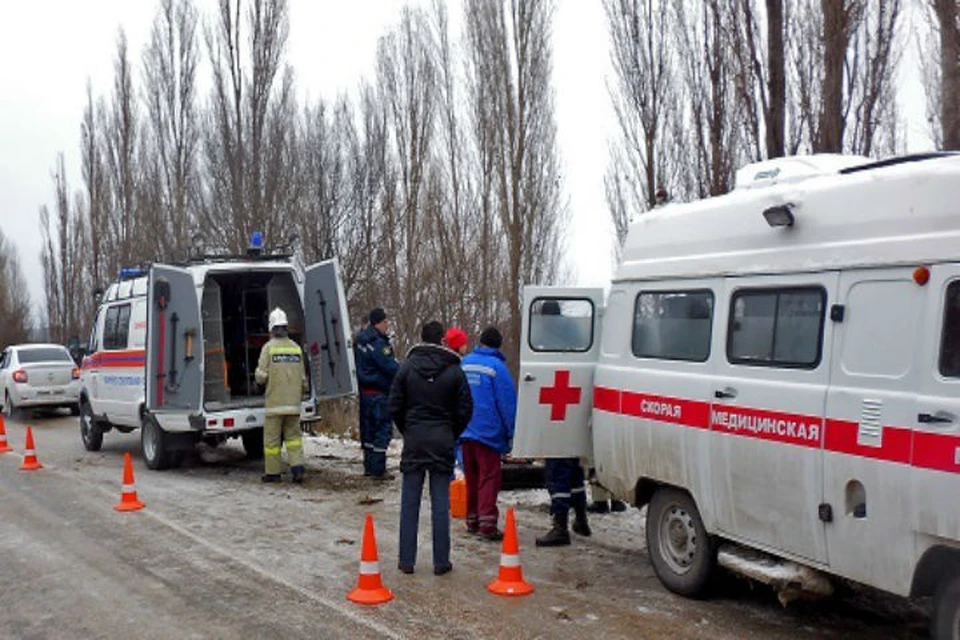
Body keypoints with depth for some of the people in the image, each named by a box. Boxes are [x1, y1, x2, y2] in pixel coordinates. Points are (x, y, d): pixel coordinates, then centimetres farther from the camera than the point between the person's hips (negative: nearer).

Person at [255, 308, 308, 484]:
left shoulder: (269, 347, -7)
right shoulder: (296, 348, 5)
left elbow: (261, 377, -8)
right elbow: (303, 378, 9)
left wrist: (257, 372, 14)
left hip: (275, 402, -3)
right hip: (293, 403, 3)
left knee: (272, 438, 6)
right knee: (293, 436, 12)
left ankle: (272, 472, 12)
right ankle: (297, 467, -2)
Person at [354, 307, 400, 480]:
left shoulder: (361, 340, 12)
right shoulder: (377, 343, -19)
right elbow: (391, 367, -20)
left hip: (364, 391, 10)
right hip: (378, 393, -10)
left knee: (368, 428, 15)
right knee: (383, 429, -4)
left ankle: (369, 466, 23)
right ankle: (378, 469, -3)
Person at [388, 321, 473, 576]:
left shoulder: (408, 367, -1)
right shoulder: (454, 370, -3)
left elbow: (394, 407, 1)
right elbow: (465, 410, 0)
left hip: (414, 440, 1)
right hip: (443, 442, -1)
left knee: (409, 502, 6)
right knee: (441, 503, 4)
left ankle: (407, 560, 9)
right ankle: (441, 561, 7)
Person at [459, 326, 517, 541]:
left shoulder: (464, 363, 8)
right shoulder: (497, 366, -10)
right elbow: (507, 403, -10)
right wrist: (510, 435, -2)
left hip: (465, 432, 6)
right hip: (488, 432, -5)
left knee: (471, 477, 15)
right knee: (489, 477, -2)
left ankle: (472, 519, 22)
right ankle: (487, 523, -9)